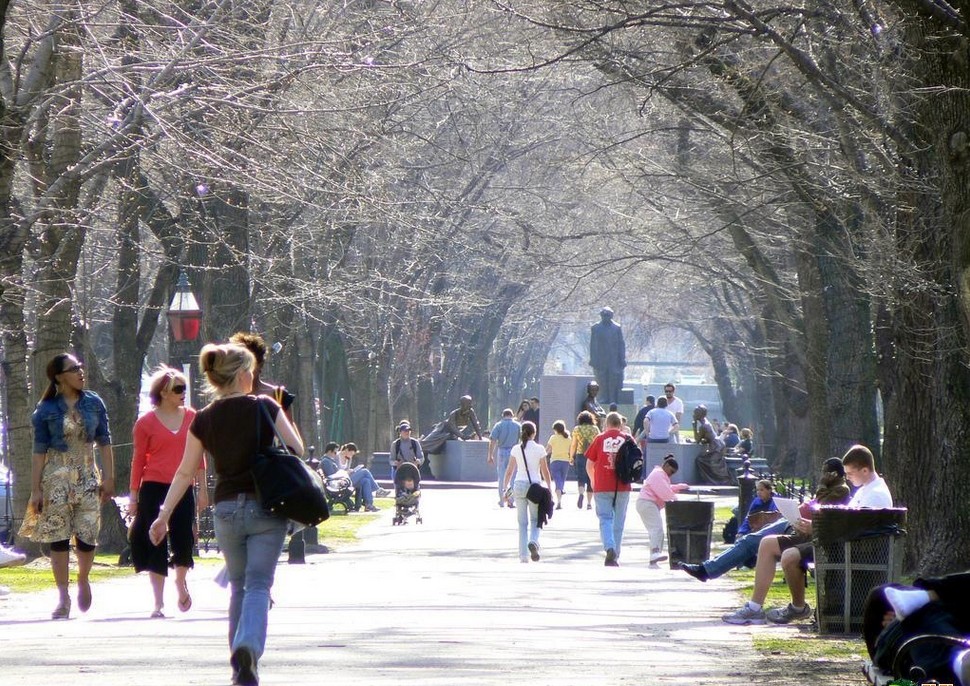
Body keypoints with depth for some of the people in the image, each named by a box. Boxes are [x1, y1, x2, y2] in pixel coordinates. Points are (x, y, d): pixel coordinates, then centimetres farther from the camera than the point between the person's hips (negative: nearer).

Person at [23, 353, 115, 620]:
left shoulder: (94, 403, 5)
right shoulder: (47, 409, -2)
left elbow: (104, 443, 8)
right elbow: (39, 450, -2)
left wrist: (108, 478, 2)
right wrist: (36, 489, -6)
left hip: (87, 477, 2)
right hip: (56, 478, -2)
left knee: (88, 536, -4)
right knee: (58, 537, -2)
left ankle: (83, 580, 26)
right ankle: (63, 598, 5)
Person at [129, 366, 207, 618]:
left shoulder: (191, 417, 6)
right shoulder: (146, 422, -2)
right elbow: (138, 460, 1)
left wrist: (202, 488, 8)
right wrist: (133, 496, 0)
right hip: (154, 488, -2)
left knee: (183, 540, 1)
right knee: (156, 543, 0)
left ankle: (181, 582, 33)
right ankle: (158, 603, 7)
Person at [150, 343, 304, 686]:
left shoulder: (204, 420, 2)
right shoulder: (264, 408, -6)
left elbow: (185, 472, 5)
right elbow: (296, 450, -4)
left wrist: (164, 515, 12)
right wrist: (283, 415, 12)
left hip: (226, 509, 3)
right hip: (266, 507, -3)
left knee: (238, 586, 18)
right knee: (258, 584, -5)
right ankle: (249, 648, -30)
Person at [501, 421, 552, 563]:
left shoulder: (516, 449, 1)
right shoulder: (539, 449, -4)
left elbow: (509, 471, 3)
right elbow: (545, 471, -1)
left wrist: (505, 488, 10)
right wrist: (549, 488, 7)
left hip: (519, 485, 2)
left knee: (522, 522, 9)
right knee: (535, 520, 11)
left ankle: (523, 555, 4)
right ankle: (533, 541, -20)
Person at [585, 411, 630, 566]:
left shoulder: (600, 439, 0)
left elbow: (589, 465, 3)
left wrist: (593, 480, 21)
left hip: (602, 487, -1)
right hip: (623, 488, 1)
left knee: (605, 519, 0)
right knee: (619, 521, 10)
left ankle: (610, 548, -24)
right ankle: (615, 557, 13)